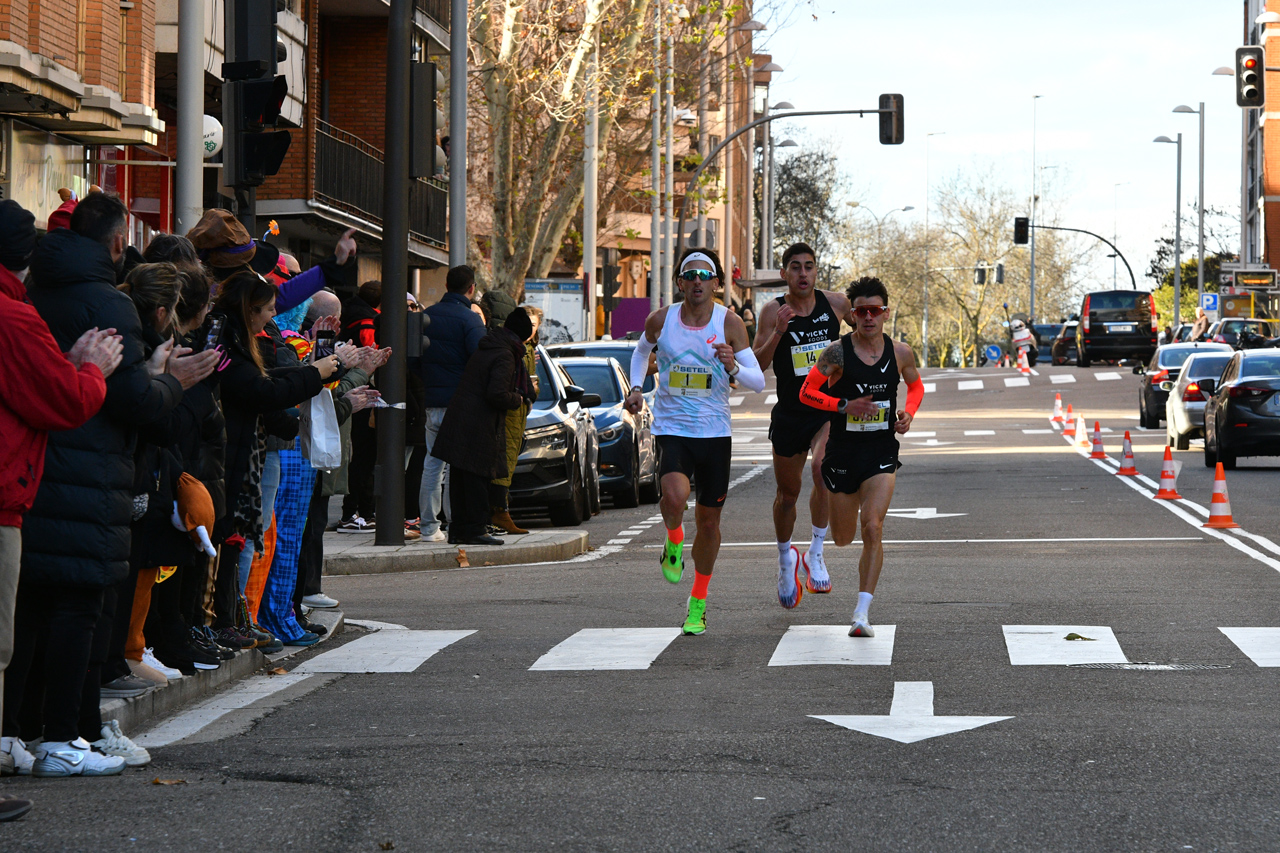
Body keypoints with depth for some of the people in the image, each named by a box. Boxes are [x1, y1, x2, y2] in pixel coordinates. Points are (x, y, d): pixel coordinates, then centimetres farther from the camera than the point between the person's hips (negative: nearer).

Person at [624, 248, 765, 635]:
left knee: (708, 519, 9)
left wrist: (733, 368, -26)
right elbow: (641, 351, 21)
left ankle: (698, 603, 29)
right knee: (675, 495, -30)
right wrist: (636, 387, 5)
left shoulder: (729, 323, -6)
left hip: (715, 433, 1)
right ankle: (674, 542, 6)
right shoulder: (661, 320, -3)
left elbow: (759, 381, -6)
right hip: (671, 428, -1)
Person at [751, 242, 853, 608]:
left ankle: (815, 554, -16)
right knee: (787, 492, 12)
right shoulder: (773, 310, -5)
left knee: (823, 467, -28)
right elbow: (756, 364, -10)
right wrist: (778, 332, -24)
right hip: (790, 411, 1)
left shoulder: (835, 303, -1)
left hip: (831, 409, -1)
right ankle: (785, 557, 39)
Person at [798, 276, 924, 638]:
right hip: (843, 452, 0)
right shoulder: (837, 352, -9)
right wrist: (845, 406, -21)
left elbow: (916, 386, 19)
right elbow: (807, 392, -7)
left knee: (873, 529, -17)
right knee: (842, 539, 11)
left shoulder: (900, 353, 0)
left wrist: (908, 413, -1)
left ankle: (862, 614, -14)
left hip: (882, 453, 0)